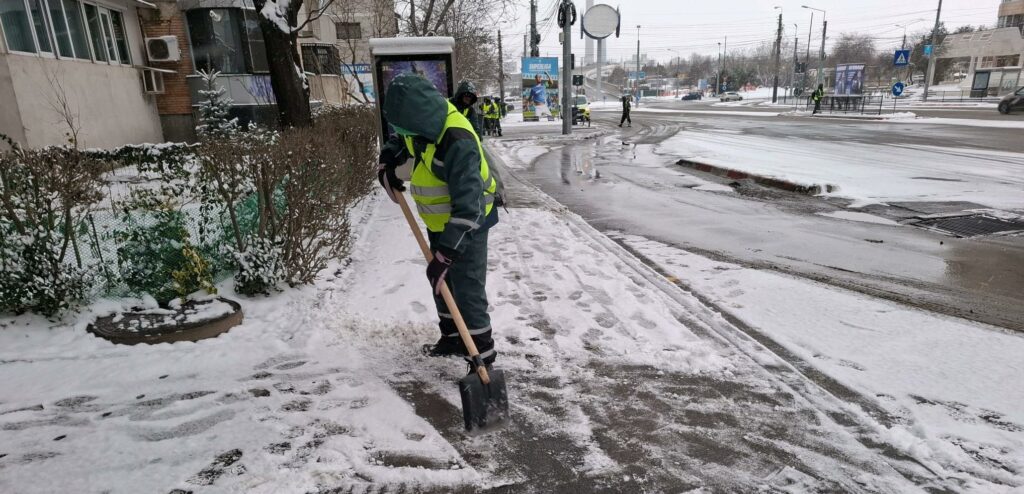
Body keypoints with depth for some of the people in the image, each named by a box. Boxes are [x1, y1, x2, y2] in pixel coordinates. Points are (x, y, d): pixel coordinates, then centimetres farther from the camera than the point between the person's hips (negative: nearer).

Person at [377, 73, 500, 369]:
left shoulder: (458, 142, -34)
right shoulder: (424, 122, -7)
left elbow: (467, 206, -38)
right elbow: (399, 141, 18)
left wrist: (445, 253, -39)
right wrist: (387, 166, -2)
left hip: (467, 224, -9)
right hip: (439, 222, 9)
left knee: (468, 290, -7)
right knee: (441, 282, 19)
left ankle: (483, 357, 5)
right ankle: (453, 338, 36)